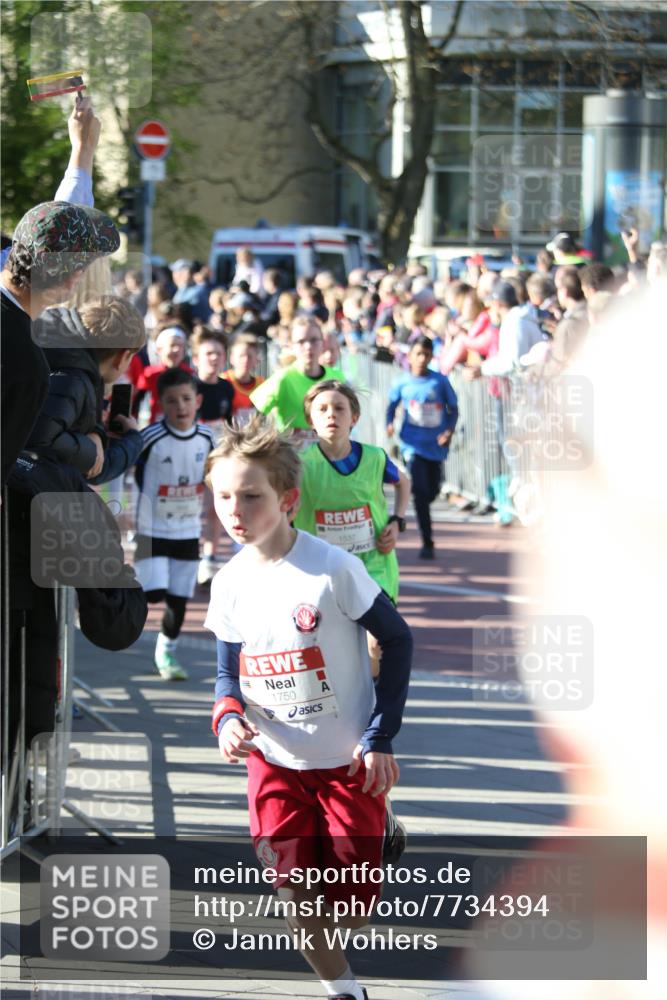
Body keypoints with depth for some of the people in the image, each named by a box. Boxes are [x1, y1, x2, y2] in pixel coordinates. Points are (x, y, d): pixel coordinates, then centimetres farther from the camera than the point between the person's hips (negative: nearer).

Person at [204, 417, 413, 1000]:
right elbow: (229, 672, 9)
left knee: (352, 898, -1)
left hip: (348, 761, -3)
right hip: (275, 762, 3)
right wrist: (228, 718, -15)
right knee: (294, 891, -8)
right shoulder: (230, 584, -3)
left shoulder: (332, 568, -18)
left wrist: (381, 737, -10)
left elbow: (398, 639, -9)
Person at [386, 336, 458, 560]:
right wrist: (389, 423, -9)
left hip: (436, 444, 2)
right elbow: (392, 406, 10)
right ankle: (427, 543, -7)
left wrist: (449, 430, -11)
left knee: (432, 491, 12)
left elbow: (453, 408, 5)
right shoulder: (402, 383, -2)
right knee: (421, 491, -11)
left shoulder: (440, 381, -2)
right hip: (413, 444, -2)